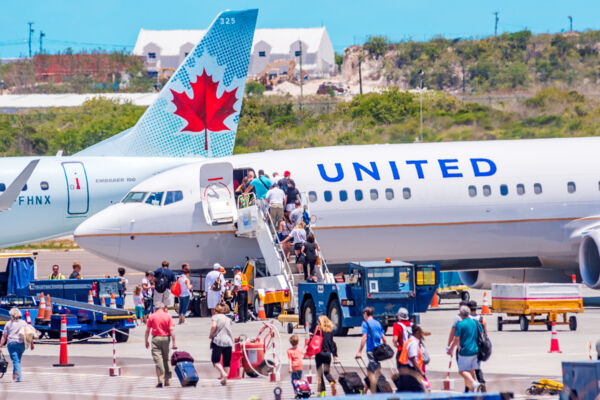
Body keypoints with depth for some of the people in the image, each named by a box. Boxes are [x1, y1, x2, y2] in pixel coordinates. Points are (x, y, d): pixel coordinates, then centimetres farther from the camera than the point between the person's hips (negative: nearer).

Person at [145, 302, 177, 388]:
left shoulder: (152, 316, 0)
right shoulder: (168, 316, 2)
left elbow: (147, 330, 1)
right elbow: (172, 330, -5)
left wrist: (146, 341, 13)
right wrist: (173, 343, -5)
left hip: (156, 338, -2)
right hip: (166, 338, 2)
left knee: (158, 359, -5)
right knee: (166, 359, 16)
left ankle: (160, 380, -14)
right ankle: (167, 380, 19)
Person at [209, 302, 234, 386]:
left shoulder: (216, 317, 2)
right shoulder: (228, 319, 18)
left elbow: (214, 326, -15)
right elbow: (229, 330, 16)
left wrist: (210, 335, -1)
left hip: (218, 341, -5)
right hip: (229, 341, 5)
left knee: (215, 360, -2)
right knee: (227, 362, 9)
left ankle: (223, 373, -23)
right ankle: (225, 379, 10)